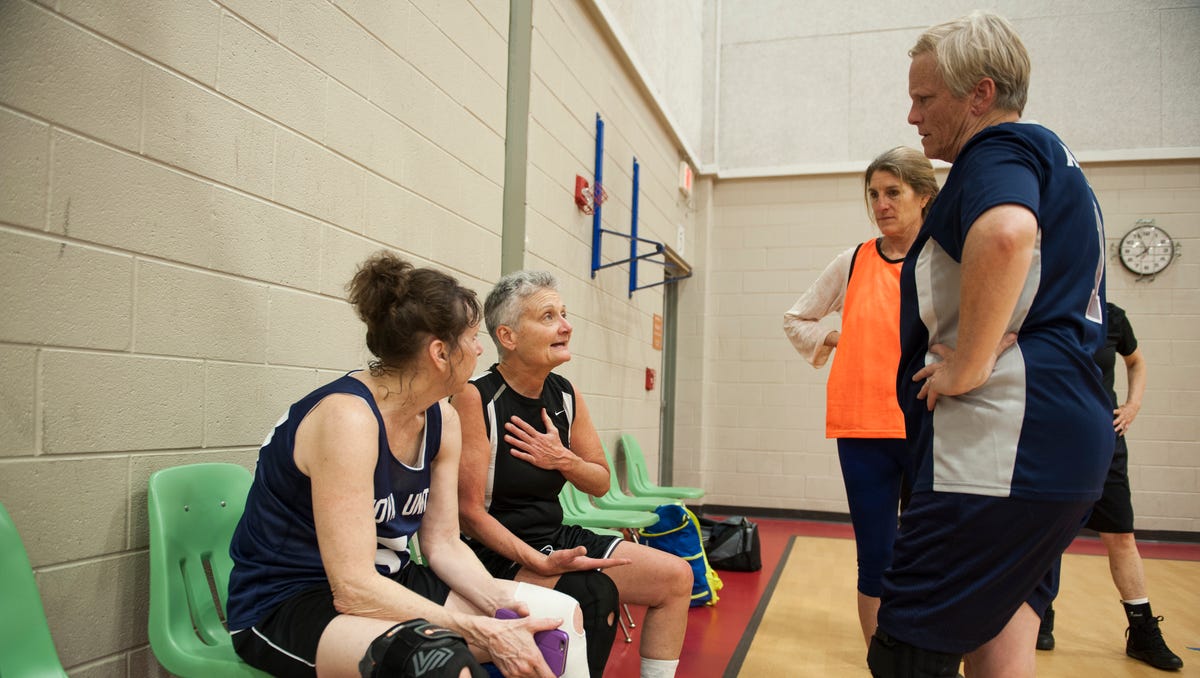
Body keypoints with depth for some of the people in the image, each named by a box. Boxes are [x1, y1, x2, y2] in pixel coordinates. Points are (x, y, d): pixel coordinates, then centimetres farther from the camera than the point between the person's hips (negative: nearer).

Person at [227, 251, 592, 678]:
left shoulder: (442, 420, 1)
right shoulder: (347, 415, -25)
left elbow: (442, 542, 3)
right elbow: (352, 587, -27)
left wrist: (498, 598, -16)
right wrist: (483, 632, -28)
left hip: (386, 585, 8)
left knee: (562, 615, -4)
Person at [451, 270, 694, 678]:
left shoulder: (567, 396, 3)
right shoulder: (476, 398, -16)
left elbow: (601, 484, 11)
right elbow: (469, 511, -17)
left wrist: (564, 460, -10)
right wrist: (538, 562, -26)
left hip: (555, 537, 7)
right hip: (498, 551, -7)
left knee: (675, 575, 0)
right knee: (597, 596, -31)